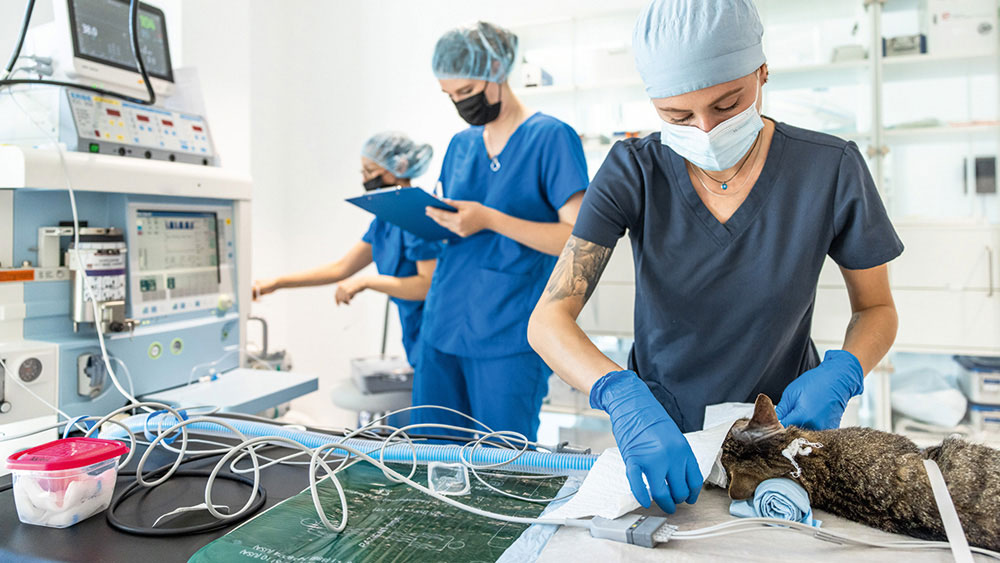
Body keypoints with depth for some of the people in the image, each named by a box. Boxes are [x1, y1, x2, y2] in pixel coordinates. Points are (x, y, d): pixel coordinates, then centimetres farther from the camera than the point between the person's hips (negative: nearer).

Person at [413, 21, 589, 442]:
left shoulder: (551, 137, -6)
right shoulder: (460, 144, 15)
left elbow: (578, 238, -13)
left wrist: (489, 219, -20)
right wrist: (433, 219, 0)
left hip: (509, 339, -6)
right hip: (442, 328, 6)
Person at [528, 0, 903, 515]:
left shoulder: (830, 169, -15)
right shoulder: (633, 171, -17)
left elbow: (876, 309, -1)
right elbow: (549, 319, -23)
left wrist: (840, 373, -23)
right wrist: (623, 398, -41)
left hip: (783, 422, 1)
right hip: (660, 428, 0)